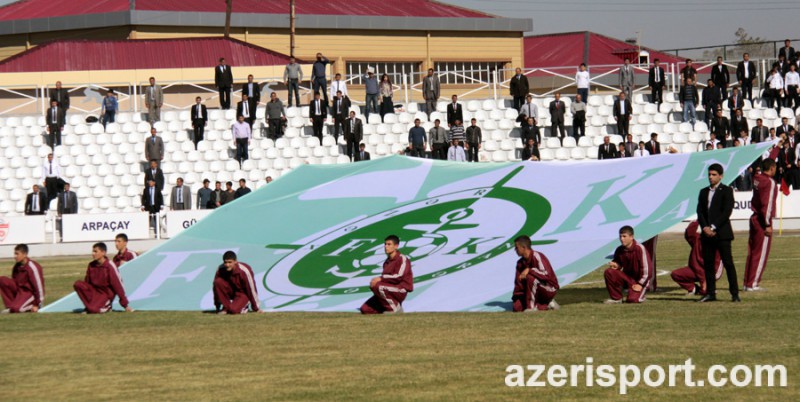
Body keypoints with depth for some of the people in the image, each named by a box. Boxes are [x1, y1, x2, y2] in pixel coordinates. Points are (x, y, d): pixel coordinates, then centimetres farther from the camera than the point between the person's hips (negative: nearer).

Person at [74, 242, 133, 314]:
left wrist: (125, 305, -15)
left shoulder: (110, 266, -17)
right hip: (94, 290, 6)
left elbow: (118, 285, -16)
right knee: (78, 284, -20)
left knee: (93, 310, -31)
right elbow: (87, 282, 10)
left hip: (106, 294, -6)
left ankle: (106, 306, 3)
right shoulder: (91, 265, 0)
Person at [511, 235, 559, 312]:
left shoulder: (537, 257, -19)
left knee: (530, 277, -33)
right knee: (517, 307, -11)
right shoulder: (520, 263, 5)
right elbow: (518, 282, 8)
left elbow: (546, 275, -31)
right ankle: (547, 305, 1)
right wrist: (515, 298, 2)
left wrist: (529, 270, -37)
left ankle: (531, 306, -23)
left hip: (550, 289, -8)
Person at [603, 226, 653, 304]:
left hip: (640, 280, -5)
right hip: (627, 277, 5)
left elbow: (646, 268, -17)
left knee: (632, 299, -28)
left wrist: (640, 284, -16)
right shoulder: (619, 250, -3)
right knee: (608, 272, -18)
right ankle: (616, 298, -3)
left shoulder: (639, 249, -19)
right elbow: (619, 264, 14)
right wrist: (616, 265, -12)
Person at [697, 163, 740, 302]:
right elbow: (700, 211, 9)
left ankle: (735, 293, -6)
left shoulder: (726, 191, -1)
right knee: (708, 264, 4)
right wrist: (705, 227, -8)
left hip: (722, 233, -5)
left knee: (728, 263, -6)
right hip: (707, 233, 5)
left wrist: (713, 227, -14)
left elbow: (727, 211, -10)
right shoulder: (704, 192, 15)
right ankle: (710, 293, 9)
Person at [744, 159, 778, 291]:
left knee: (752, 252, 13)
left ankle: (747, 283, 17)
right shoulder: (770, 182, -16)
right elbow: (767, 204, -21)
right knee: (761, 253, -3)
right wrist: (768, 224, -18)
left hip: (754, 218, 8)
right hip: (762, 221, -8)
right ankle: (752, 284, -3)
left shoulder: (757, 179, 8)